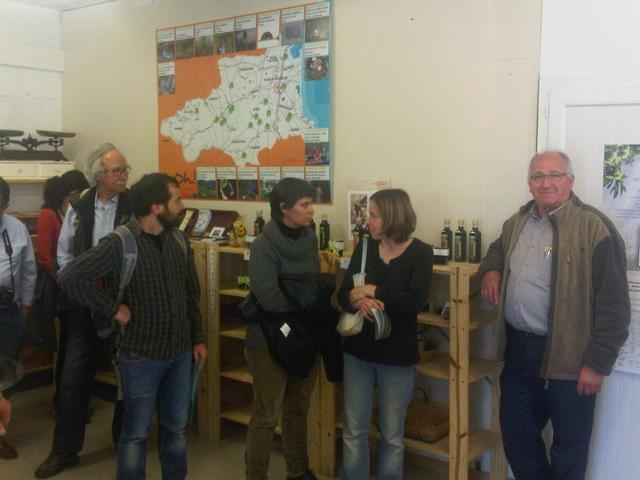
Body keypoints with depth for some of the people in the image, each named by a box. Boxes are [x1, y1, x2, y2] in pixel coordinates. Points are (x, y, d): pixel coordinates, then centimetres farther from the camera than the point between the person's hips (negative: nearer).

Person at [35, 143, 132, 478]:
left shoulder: (135, 207, -9)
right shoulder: (78, 209, 1)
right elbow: (64, 254, 8)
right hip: (86, 306, 2)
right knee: (73, 379, 7)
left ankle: (124, 441, 33)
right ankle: (65, 450, 22)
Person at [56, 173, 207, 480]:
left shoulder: (179, 239, 3)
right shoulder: (119, 244, -16)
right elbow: (70, 277, -21)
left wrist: (197, 337, 13)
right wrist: (113, 309, -18)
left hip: (180, 352, 5)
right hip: (141, 355, -5)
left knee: (176, 427, 17)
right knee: (136, 433, 8)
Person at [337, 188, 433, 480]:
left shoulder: (421, 253, -8)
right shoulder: (364, 247, 2)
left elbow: (414, 302, -22)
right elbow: (343, 295, -2)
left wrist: (371, 291, -18)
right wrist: (358, 302, -24)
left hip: (397, 356, -3)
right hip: (358, 351, 3)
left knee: (392, 436, 11)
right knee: (353, 432, 12)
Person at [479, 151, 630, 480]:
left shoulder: (594, 227, -14)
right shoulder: (517, 222, 9)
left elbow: (613, 305, -15)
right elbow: (498, 249, 31)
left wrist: (597, 363, -16)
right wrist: (491, 269, 7)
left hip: (568, 357, -6)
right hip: (518, 349, 7)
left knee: (569, 446, 10)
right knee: (516, 433, 18)